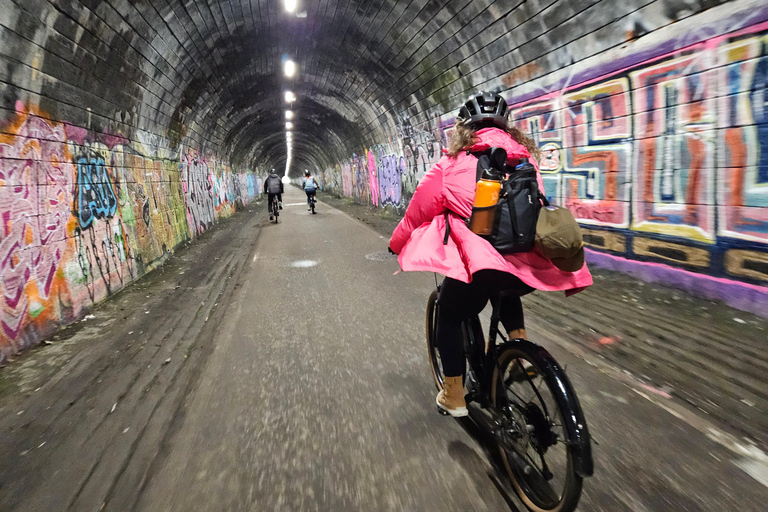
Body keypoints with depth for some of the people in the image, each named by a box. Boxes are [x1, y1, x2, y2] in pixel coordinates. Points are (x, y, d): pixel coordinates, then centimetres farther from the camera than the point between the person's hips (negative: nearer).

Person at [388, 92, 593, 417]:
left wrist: (398, 244, 29)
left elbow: (419, 209, 11)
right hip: (531, 267, 5)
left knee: (449, 318, 22)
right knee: (505, 291, 40)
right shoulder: (525, 157, 15)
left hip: (477, 264, -4)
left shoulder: (453, 162, 4)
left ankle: (454, 397, 28)